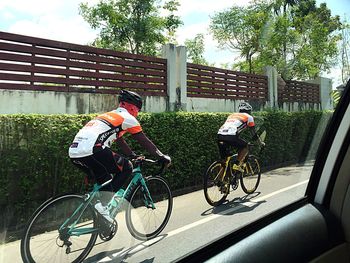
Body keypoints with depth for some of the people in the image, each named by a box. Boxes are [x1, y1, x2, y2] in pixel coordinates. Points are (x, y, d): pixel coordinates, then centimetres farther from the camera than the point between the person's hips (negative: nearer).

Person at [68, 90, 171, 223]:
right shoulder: (127, 117, 8)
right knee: (126, 168, 7)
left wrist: (134, 156, 47)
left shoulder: (108, 115, 32)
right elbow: (145, 142, 11)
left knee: (105, 181, 23)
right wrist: (162, 157, 22)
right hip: (92, 151, -9)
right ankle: (103, 205, 0)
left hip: (74, 152, 9)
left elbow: (120, 141, 40)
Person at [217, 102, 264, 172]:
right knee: (245, 146, 21)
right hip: (231, 136, -5)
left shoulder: (232, 115, 35)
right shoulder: (248, 117, 21)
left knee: (223, 159, 21)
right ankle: (237, 164, 9)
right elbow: (254, 133, 25)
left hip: (220, 135, 6)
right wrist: (261, 143, 41)